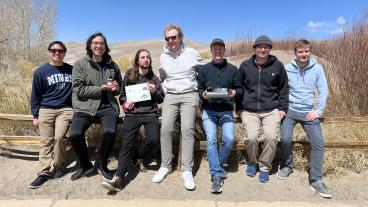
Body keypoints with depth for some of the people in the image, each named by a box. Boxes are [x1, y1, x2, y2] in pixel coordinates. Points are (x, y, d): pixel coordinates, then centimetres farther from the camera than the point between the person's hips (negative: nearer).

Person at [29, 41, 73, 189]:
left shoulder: (72, 70, 5)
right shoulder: (41, 72, 3)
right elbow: (35, 96, 7)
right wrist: (35, 116, 4)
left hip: (65, 109, -1)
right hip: (46, 110, 1)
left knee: (60, 137, -14)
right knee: (46, 141, 0)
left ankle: (58, 166, 6)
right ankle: (45, 172, 7)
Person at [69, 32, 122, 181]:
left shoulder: (112, 65, 13)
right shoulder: (80, 64, 3)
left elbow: (119, 89, 24)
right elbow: (78, 89, -6)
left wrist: (116, 88, -1)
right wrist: (101, 88, -11)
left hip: (107, 105, 1)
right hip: (85, 106, -1)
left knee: (110, 132, -27)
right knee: (75, 134, -23)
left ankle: (103, 165, 2)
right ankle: (86, 166, 7)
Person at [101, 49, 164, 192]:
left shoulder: (154, 78, 16)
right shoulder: (129, 76, 13)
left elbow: (161, 99, 15)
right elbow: (122, 95, 16)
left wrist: (155, 91, -6)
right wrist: (125, 104, -5)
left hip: (150, 113, 1)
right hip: (132, 113, -1)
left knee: (153, 140, -21)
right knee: (127, 143, -17)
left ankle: (137, 158, 10)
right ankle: (119, 179, -19)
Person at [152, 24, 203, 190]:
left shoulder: (192, 53, 2)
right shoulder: (163, 57, 11)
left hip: (189, 95, -3)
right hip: (170, 96, 3)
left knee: (187, 129, -13)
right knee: (165, 129, -11)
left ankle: (187, 171, -5)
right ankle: (165, 166, 6)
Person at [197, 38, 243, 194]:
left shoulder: (233, 69, 11)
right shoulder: (203, 69, 10)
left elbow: (240, 89, 12)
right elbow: (198, 89, 9)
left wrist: (235, 93, -10)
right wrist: (203, 95, -12)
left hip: (226, 110, 1)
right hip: (209, 110, 0)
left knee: (229, 138, -17)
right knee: (211, 140, -15)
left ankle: (217, 165, 10)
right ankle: (216, 175, -7)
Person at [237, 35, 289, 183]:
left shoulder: (277, 66, 5)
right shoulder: (245, 66, 6)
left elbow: (283, 89, 12)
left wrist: (283, 108, 5)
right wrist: (239, 107, 9)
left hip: (271, 110, 0)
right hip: (249, 111, 0)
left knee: (271, 136, -19)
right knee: (252, 137, -19)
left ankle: (265, 167, 7)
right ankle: (252, 162, 13)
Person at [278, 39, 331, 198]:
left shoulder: (317, 68, 1)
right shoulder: (287, 69, -1)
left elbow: (323, 91, 2)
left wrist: (318, 111, -5)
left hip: (308, 112, 1)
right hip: (290, 110, -1)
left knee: (318, 142, -9)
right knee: (285, 138, -19)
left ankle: (316, 179, 6)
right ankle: (287, 165, 10)